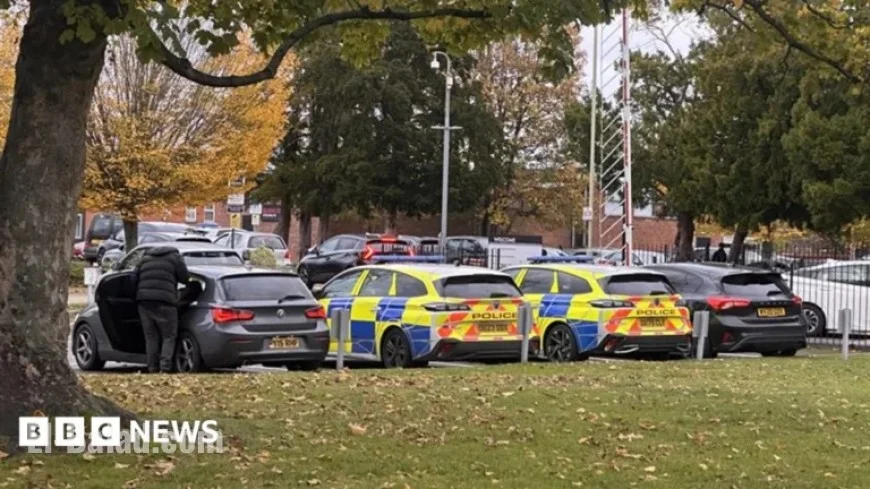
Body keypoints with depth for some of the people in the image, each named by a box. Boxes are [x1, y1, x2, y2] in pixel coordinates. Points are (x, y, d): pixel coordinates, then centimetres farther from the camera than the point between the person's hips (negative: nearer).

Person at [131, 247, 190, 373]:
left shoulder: (145, 258, 21)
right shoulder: (175, 257, 9)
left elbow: (134, 279, 14)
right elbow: (185, 278, 4)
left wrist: (138, 297, 22)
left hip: (144, 301, 4)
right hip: (164, 302, -4)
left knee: (151, 337, 10)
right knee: (169, 336, 1)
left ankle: (153, 367, 5)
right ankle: (165, 366, -13)